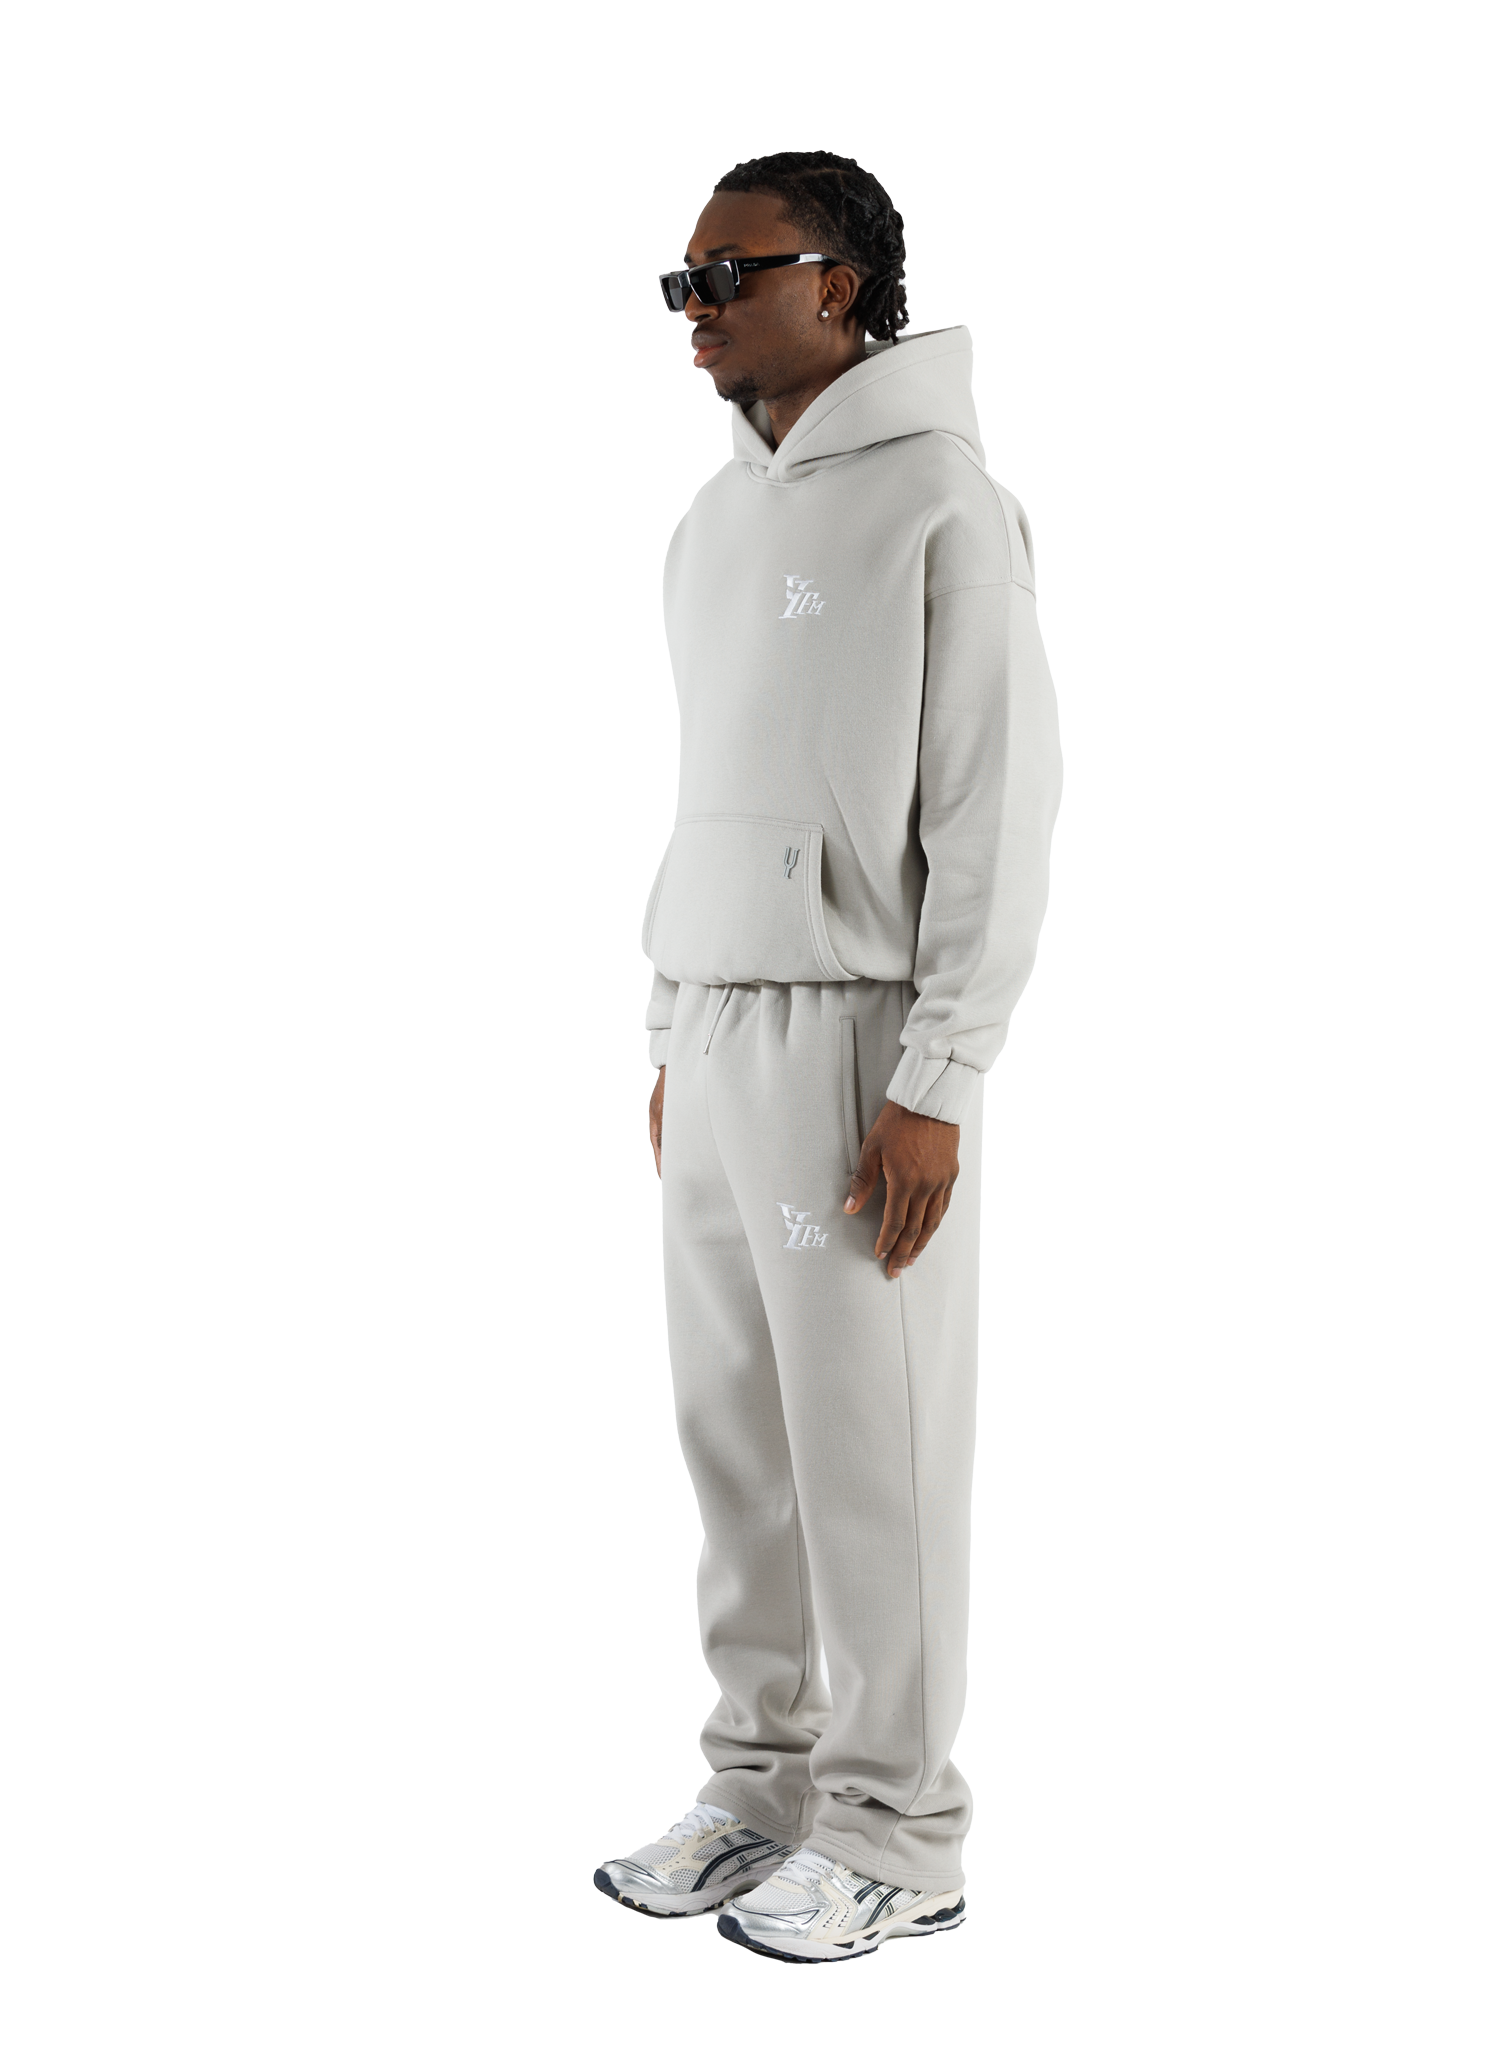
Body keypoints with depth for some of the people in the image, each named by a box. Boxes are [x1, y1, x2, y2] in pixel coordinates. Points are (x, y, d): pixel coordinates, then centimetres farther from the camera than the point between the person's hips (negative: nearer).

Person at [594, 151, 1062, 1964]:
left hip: (855, 1030, -7)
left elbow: (1001, 807, -11)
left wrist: (937, 1083, -16)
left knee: (872, 1451, -3)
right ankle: (764, 1783, 21)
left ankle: (897, 1835, 7)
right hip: (713, 1035, 8)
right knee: (734, 1438, 10)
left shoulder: (939, 502, -7)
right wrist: (672, 1036, 16)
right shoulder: (710, 525, 17)